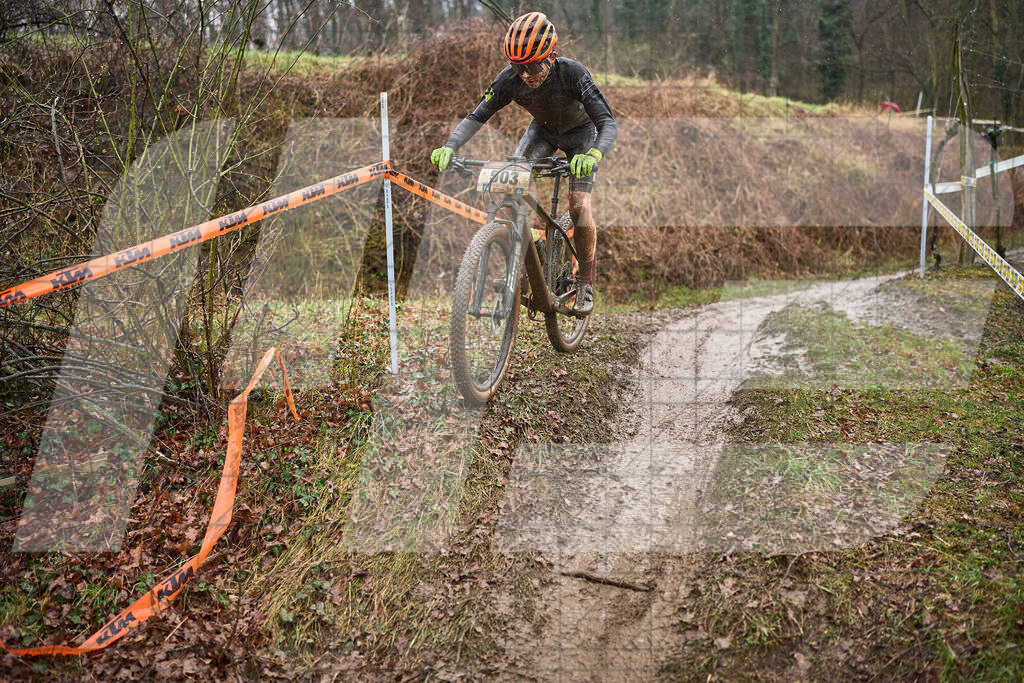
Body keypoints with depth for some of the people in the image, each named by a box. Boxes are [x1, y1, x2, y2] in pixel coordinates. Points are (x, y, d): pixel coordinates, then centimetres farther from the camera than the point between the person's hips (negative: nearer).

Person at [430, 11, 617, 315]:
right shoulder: (510, 79, -28)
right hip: (543, 129, 4)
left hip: (580, 132, -3)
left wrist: (593, 154, -63)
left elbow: (608, 123, -42)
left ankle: (585, 280, 4)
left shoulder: (573, 73, -37)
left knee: (579, 207, -18)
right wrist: (449, 147, -41)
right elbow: (477, 116, -23)